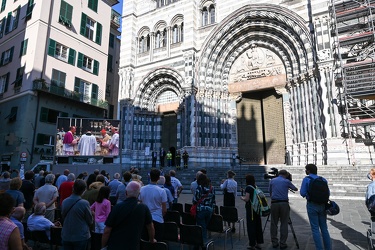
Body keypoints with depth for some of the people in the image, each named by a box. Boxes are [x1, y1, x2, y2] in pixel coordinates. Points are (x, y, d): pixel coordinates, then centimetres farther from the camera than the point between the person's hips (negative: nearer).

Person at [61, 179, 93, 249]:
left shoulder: (64, 202, -6)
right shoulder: (85, 203, -20)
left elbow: (63, 216, 10)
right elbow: (90, 221, -9)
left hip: (66, 236, 4)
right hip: (81, 237, -4)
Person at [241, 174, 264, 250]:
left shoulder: (248, 187, -14)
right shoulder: (256, 187, 9)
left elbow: (247, 199, -19)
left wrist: (242, 198, 1)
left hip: (250, 208, -8)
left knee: (251, 226, 1)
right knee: (258, 225, 13)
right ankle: (259, 243, 22)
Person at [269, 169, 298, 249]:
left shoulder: (272, 181, 9)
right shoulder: (287, 181, 4)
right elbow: (295, 189, 18)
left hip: (274, 203, 2)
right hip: (284, 203, -1)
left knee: (274, 224, 9)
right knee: (284, 224, 7)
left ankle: (274, 243, 14)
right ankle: (282, 243, 9)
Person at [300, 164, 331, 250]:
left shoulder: (306, 179, -9)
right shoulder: (323, 180, 2)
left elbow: (302, 193, -13)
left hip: (312, 205, -4)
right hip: (322, 205, 5)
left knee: (315, 229, 4)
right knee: (324, 228, 16)